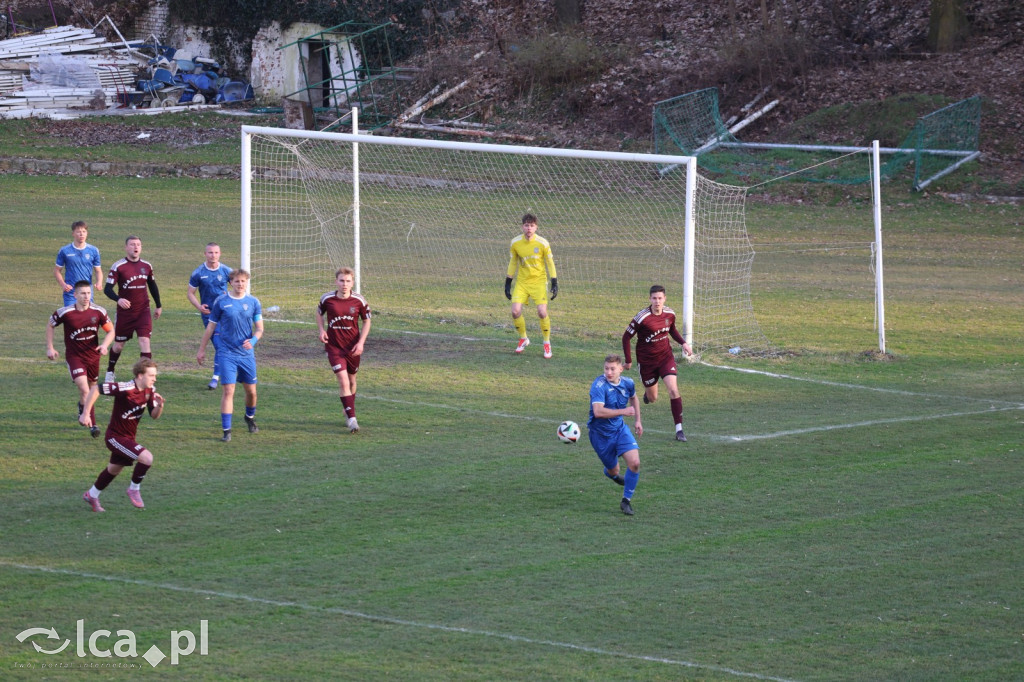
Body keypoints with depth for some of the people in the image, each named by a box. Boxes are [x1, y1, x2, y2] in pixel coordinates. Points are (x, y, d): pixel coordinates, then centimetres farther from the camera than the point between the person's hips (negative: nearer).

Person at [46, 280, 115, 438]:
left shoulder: (98, 312, -10)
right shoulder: (65, 313, -16)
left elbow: (110, 331, 2)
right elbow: (50, 325, 3)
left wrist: (105, 345, -16)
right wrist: (50, 348, 0)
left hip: (93, 355, 4)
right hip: (74, 356, -4)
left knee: (92, 387, 18)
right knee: (84, 389, -18)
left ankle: (82, 407, 51)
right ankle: (92, 424, -12)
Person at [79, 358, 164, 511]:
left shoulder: (150, 391, -5)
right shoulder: (126, 389, -29)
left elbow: (154, 415, 2)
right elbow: (95, 389, -27)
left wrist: (159, 406, -20)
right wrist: (86, 413, -27)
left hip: (128, 438, 9)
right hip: (115, 437, -9)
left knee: (113, 470, 26)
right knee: (147, 458, -23)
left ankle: (91, 495, 48)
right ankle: (134, 489, 1)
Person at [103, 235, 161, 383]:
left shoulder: (147, 266, 4)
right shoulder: (118, 267, -10)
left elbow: (152, 286, 20)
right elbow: (107, 289, -13)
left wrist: (158, 306, 24)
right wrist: (118, 299, -32)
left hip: (143, 311, 2)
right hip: (124, 312, -2)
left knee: (144, 340, -14)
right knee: (118, 345, 10)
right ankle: (110, 372, 35)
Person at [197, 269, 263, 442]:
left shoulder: (253, 302, 2)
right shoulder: (221, 302, -3)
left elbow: (259, 329, 3)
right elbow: (211, 326, 6)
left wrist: (253, 340, -18)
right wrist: (202, 349, 9)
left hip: (247, 354, 2)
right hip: (227, 354, -2)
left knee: (251, 390, 11)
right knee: (228, 390, -11)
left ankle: (250, 418, 41)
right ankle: (226, 430, -7)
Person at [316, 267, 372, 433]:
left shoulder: (359, 301, -8)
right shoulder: (327, 299, -8)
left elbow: (366, 321, 3)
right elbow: (319, 313, 11)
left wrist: (361, 343, -8)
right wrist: (321, 330, -6)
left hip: (353, 347, 2)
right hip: (334, 346, -2)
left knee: (351, 381, 17)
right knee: (343, 380, -14)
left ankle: (348, 411, 41)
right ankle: (352, 419, -15)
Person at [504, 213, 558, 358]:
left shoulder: (542, 243, -10)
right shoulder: (515, 243, -4)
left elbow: (550, 263, -1)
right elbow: (512, 264, 8)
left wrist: (555, 284, -4)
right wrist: (507, 284, 8)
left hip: (539, 282, -2)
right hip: (522, 282, 2)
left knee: (542, 312, -15)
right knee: (515, 311, -11)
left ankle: (547, 343, 6)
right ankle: (523, 339, 16)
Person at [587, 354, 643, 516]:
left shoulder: (627, 383, -5)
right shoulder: (599, 385, -25)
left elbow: (633, 398, 21)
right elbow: (598, 411, -38)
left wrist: (637, 420, 18)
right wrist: (623, 412, -34)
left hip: (620, 429, 4)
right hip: (600, 433, -4)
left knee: (634, 463, -15)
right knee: (613, 471, 9)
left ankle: (626, 501, 3)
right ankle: (610, 472, 50)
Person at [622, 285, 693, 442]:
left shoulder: (670, 314, -5)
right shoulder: (642, 318, -21)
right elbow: (626, 337, -11)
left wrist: (683, 343, 1)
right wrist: (628, 360, -7)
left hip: (666, 357, 2)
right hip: (646, 361, -2)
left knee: (673, 389, -17)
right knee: (652, 398, 9)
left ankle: (679, 430, -13)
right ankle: (647, 392, 51)